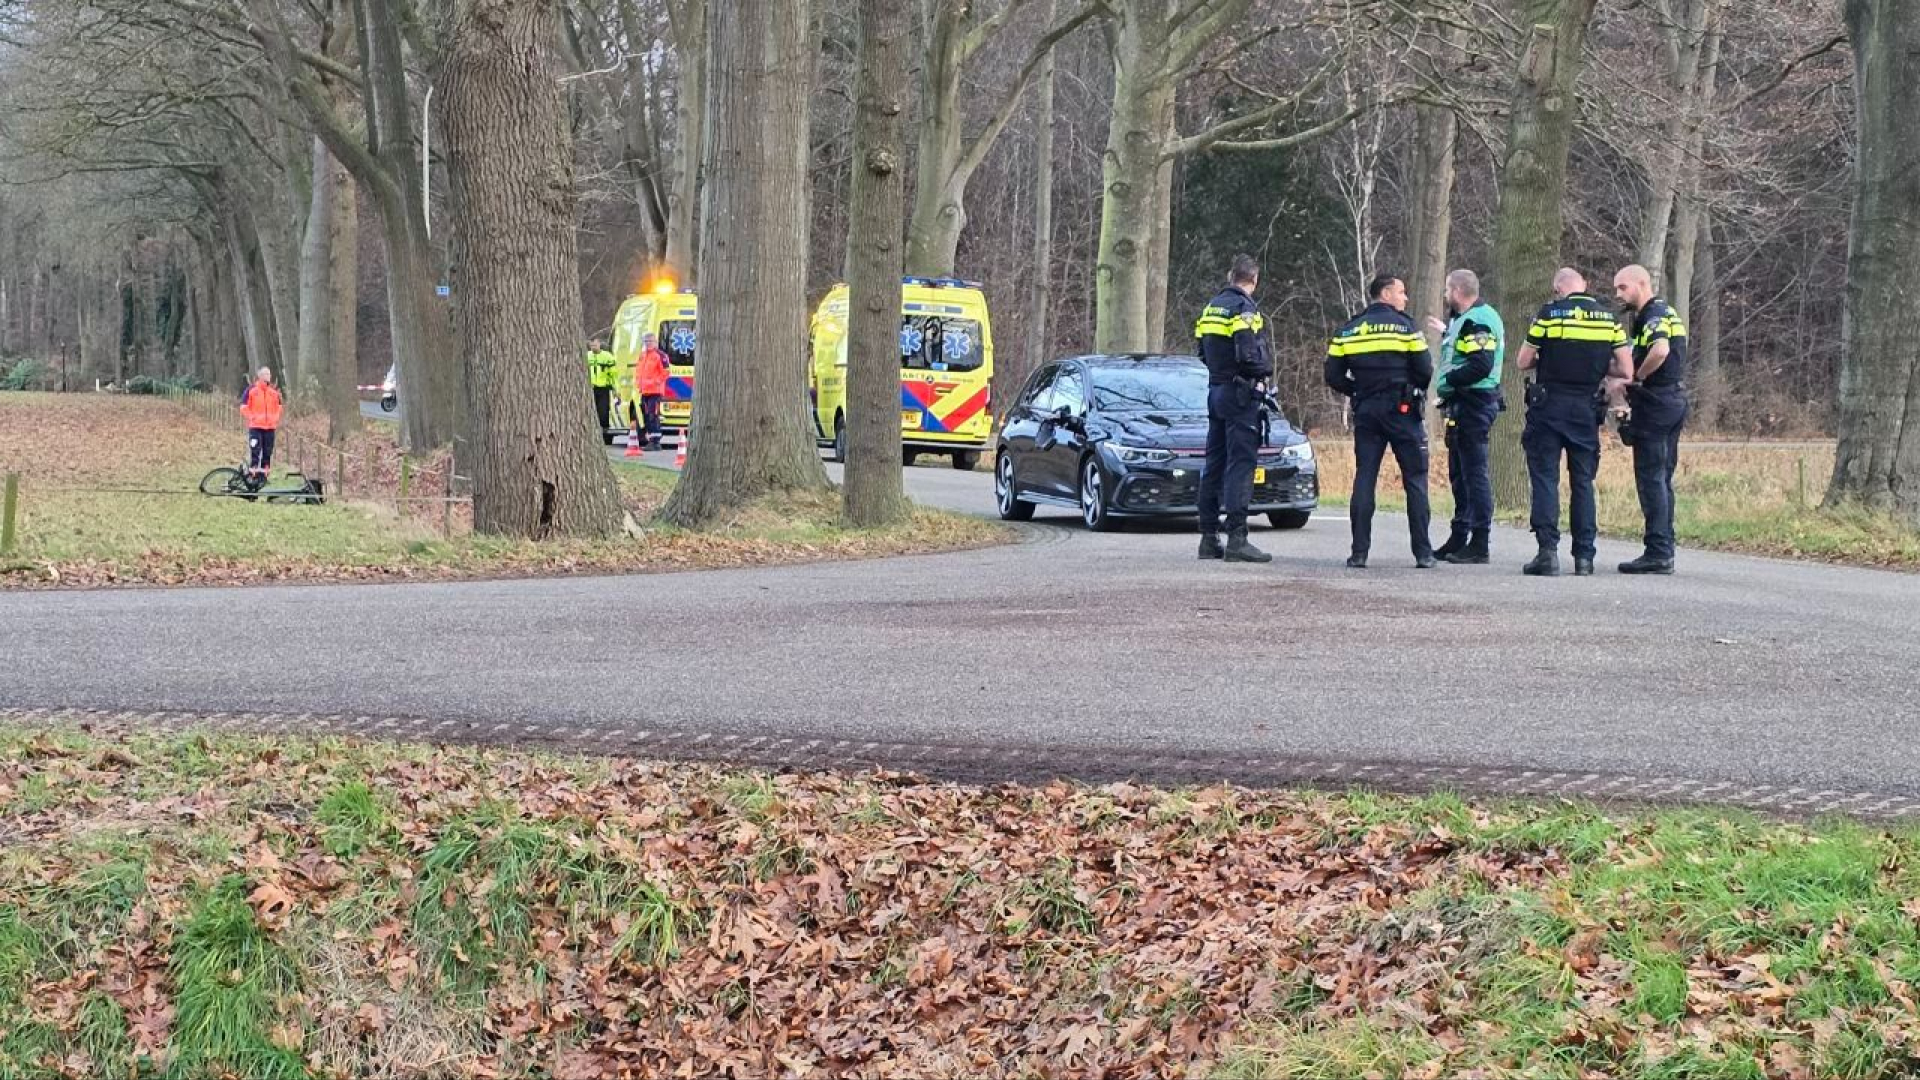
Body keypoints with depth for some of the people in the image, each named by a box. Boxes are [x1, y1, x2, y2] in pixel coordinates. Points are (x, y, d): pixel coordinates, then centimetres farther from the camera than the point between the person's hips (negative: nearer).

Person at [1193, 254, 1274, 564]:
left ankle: (1208, 538, 14)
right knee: (1240, 463, -9)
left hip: (1215, 390, 8)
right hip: (1240, 393, -8)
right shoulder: (1244, 309, -13)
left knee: (1214, 464, 11)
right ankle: (1237, 538, -13)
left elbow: (1202, 350, 17)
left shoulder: (1211, 307, 13)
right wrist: (1265, 373, -5)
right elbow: (1249, 354, -22)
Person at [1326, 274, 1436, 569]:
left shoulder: (1349, 330, 8)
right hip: (1401, 411, -3)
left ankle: (1359, 553, -2)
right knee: (1415, 479, 2)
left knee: (1364, 478, 5)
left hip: (1365, 412, 3)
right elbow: (1424, 370, -7)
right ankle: (1423, 553, 1)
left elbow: (1333, 376, 4)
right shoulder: (1404, 326, -4)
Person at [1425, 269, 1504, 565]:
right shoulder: (1465, 319, 17)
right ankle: (1459, 539, 25)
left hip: (1474, 404, -11)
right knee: (1459, 474, 16)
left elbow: (1481, 365, -25)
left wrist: (1447, 380, -16)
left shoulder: (1479, 321, -15)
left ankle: (1480, 544, -8)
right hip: (1461, 405, 11)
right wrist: (1446, 333, 31)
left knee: (1475, 473, -9)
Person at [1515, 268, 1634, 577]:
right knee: (1583, 481, 10)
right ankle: (1584, 556, 9)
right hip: (1587, 409, 3)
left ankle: (1548, 550, -10)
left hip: (1550, 405, -3)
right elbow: (1625, 370, 2)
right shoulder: (1609, 318, 3)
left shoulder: (1549, 314, -6)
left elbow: (1524, 362, -2)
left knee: (1545, 477, 0)